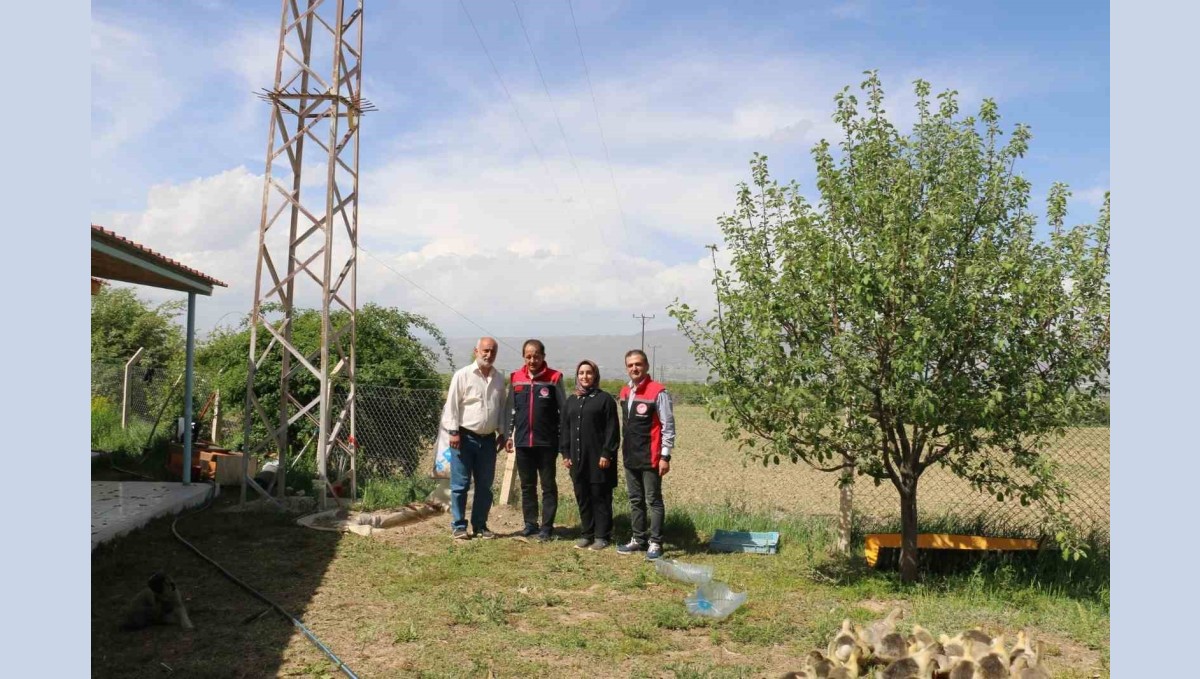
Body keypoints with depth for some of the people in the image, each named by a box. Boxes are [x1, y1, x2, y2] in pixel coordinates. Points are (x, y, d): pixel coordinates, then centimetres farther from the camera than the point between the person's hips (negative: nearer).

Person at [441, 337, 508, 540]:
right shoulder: (462, 375, -6)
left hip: (488, 439, 5)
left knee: (485, 485, 10)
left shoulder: (499, 379, 9)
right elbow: (452, 405, -8)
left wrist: (502, 433, 11)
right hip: (465, 437, -5)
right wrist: (454, 432, -13)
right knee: (460, 485, 1)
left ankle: (480, 525, 21)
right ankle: (459, 526, 11)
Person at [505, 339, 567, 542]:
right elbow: (511, 409, 13)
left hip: (547, 442, -3)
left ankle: (547, 527, 10)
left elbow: (563, 409, -3)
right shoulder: (515, 379, 6)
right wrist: (508, 435, 10)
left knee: (548, 486, 4)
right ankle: (530, 523, 23)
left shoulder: (554, 378, -4)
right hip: (522, 442, 4)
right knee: (527, 486, 12)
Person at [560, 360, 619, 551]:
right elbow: (565, 428, 15)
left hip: (598, 458, -5)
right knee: (582, 497, 10)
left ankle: (602, 536, 8)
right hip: (578, 459, 6)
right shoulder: (572, 400, 14)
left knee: (600, 497, 1)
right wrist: (565, 453, 8)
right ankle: (586, 534, 20)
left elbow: (612, 429, -7)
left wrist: (607, 454, -13)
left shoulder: (605, 398, -3)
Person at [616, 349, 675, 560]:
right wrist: (624, 449, 16)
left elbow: (668, 426, -12)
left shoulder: (658, 391, -12)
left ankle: (655, 543, 6)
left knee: (653, 500, 0)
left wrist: (665, 456, -15)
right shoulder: (625, 392, 11)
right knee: (635, 500, 13)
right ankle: (638, 539, 23)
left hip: (650, 458, -7)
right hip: (630, 457, 7)